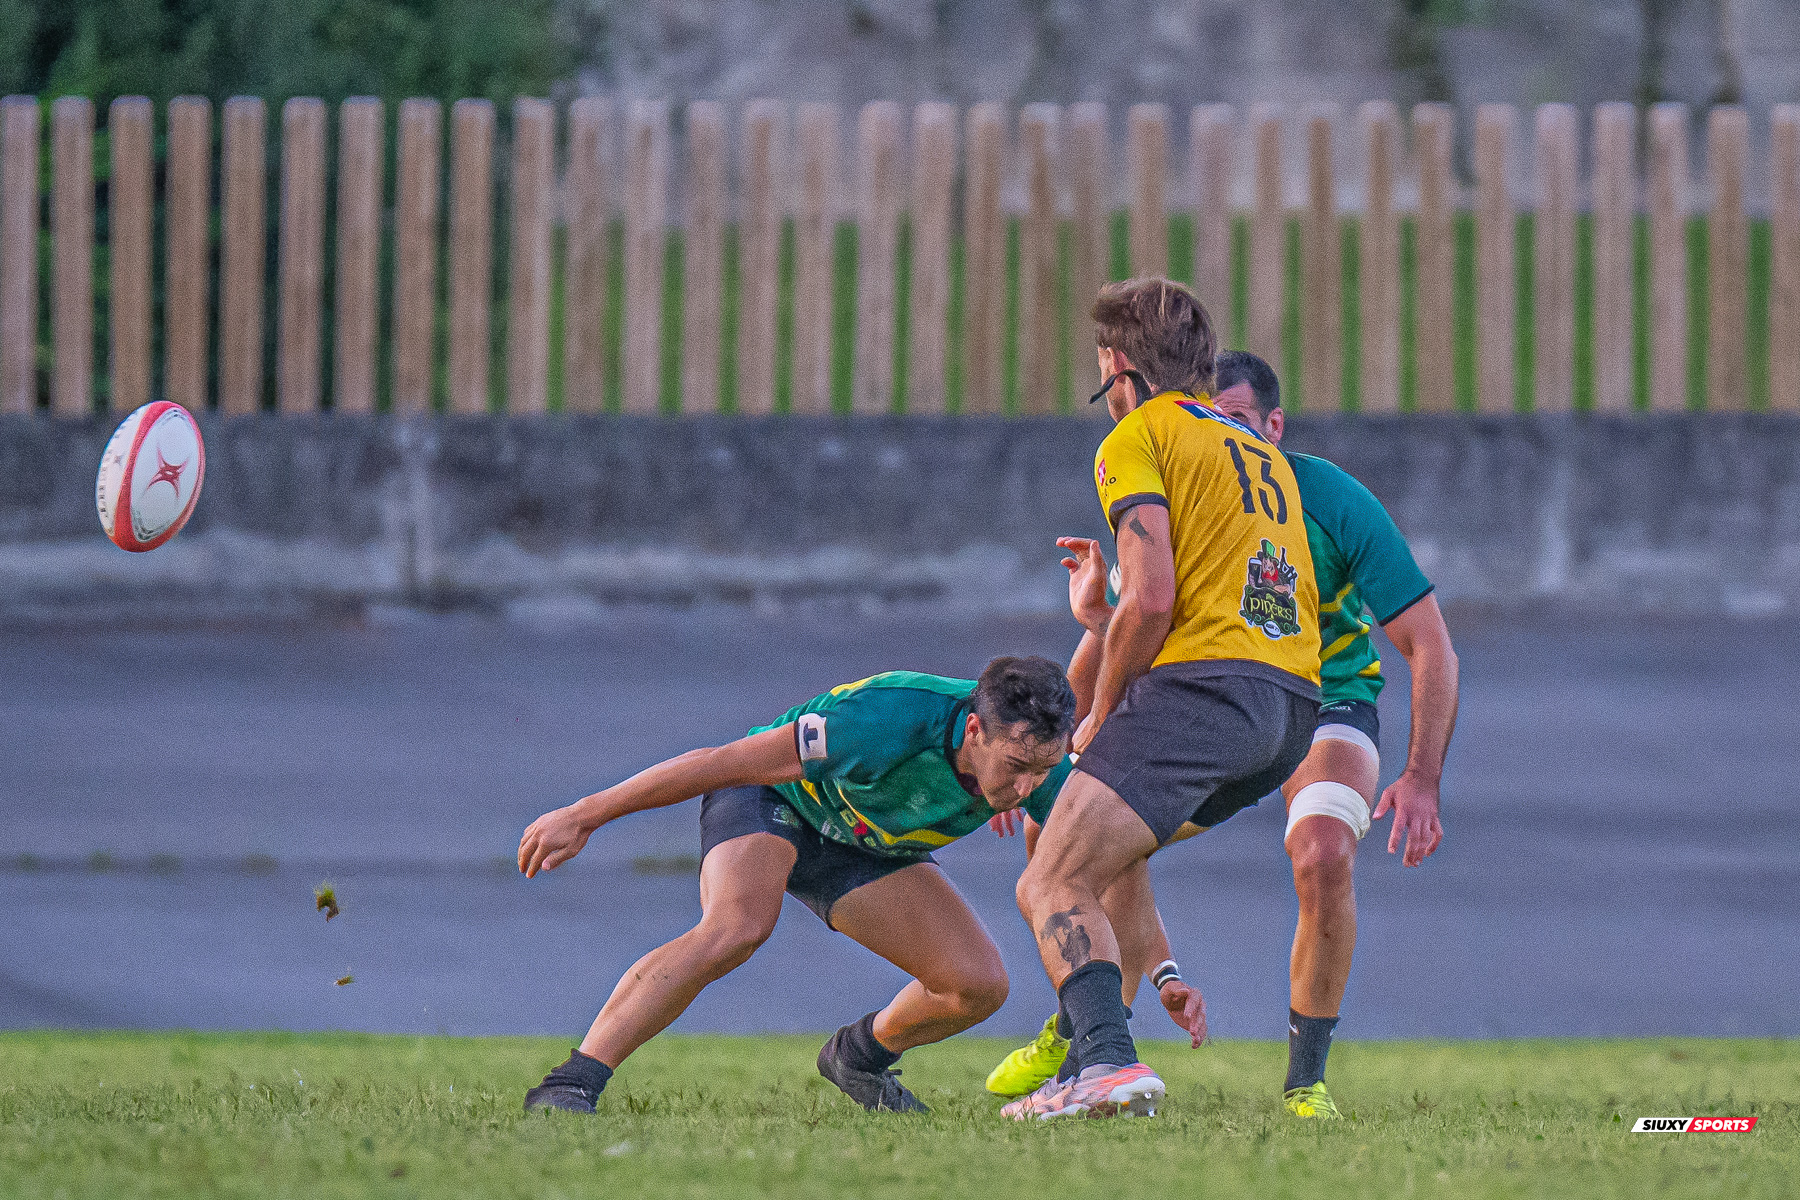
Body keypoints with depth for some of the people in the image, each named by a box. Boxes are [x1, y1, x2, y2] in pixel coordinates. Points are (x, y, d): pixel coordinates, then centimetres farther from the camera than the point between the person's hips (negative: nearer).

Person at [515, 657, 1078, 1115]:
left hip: (867, 847, 6)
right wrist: (583, 816, -27)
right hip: (773, 797, -6)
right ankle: (566, 1088, -34)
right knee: (737, 927, -37)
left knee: (980, 985, -8)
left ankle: (861, 1054, 24)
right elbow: (724, 761, -33)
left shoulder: (1035, 761, -25)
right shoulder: (893, 719, -41)